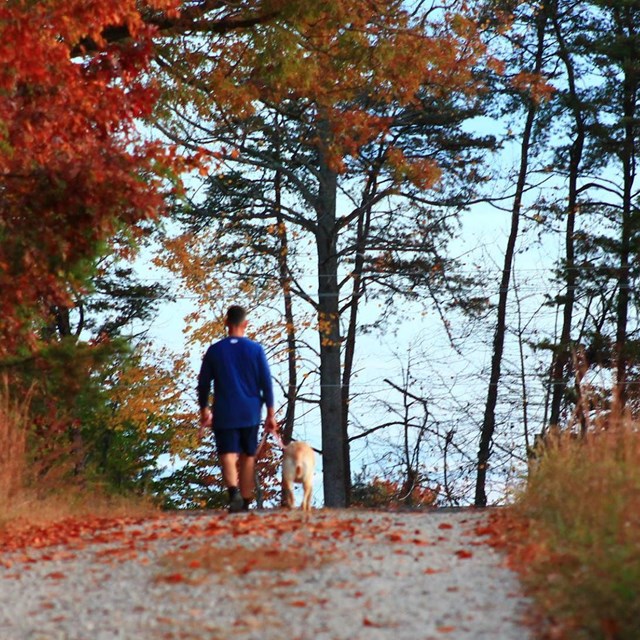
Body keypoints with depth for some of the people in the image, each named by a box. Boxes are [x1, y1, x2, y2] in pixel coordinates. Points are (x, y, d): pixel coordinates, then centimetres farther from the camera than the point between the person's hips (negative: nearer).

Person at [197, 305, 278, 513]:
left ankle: (233, 491, -32)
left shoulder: (214, 350, 0)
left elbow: (203, 383, 5)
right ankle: (245, 502, 20)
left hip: (224, 415, -1)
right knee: (248, 457, 13)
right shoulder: (256, 349, -2)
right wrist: (270, 414, 4)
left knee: (228, 456, -6)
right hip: (250, 414, 1)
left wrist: (204, 410, 18)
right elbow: (266, 383, -2)